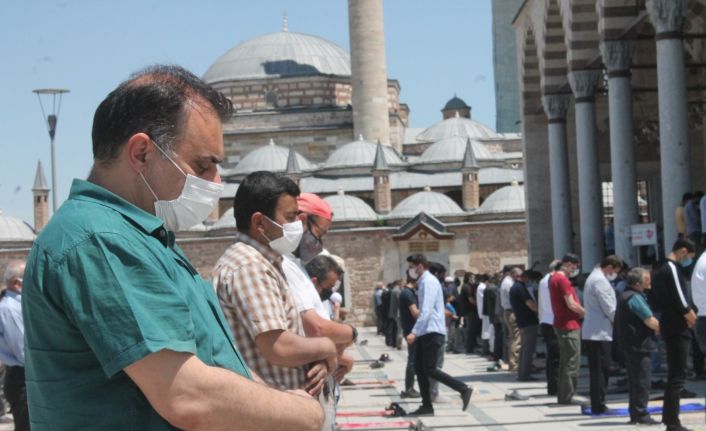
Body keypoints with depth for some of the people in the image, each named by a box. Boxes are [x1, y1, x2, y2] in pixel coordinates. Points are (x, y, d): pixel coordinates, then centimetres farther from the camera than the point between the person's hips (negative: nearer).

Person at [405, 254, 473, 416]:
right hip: (425, 333, 10)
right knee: (420, 369, 7)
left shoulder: (428, 282, -14)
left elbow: (426, 311, -23)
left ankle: (464, 389, -4)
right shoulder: (424, 282, 15)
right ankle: (426, 406, 10)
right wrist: (417, 332, 18)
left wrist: (414, 332, -27)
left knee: (430, 370, -11)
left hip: (432, 333, -10)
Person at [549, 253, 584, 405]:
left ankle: (562, 396, 18)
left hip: (561, 324, 10)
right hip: (569, 326, -10)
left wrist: (580, 311, 13)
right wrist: (585, 312, -4)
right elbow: (571, 304, -18)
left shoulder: (554, 278, 15)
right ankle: (566, 397, -6)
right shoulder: (562, 280, -16)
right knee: (572, 363, -6)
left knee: (565, 362, 14)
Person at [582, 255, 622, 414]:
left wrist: (615, 321, 14)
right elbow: (609, 308, -15)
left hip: (592, 331, 10)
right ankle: (598, 405, -5)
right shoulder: (600, 281, -14)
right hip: (600, 332, -10)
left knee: (597, 370, 11)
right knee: (601, 370, -6)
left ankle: (597, 404, 14)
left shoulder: (593, 278, 18)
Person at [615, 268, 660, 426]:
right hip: (639, 345, -10)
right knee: (643, 380, -7)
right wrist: (660, 329, -2)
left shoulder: (624, 296, 16)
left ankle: (635, 414, 20)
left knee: (635, 380, 15)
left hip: (629, 345, 10)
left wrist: (654, 327, 12)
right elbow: (650, 321, -20)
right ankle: (641, 414, -6)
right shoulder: (635, 298, -16)